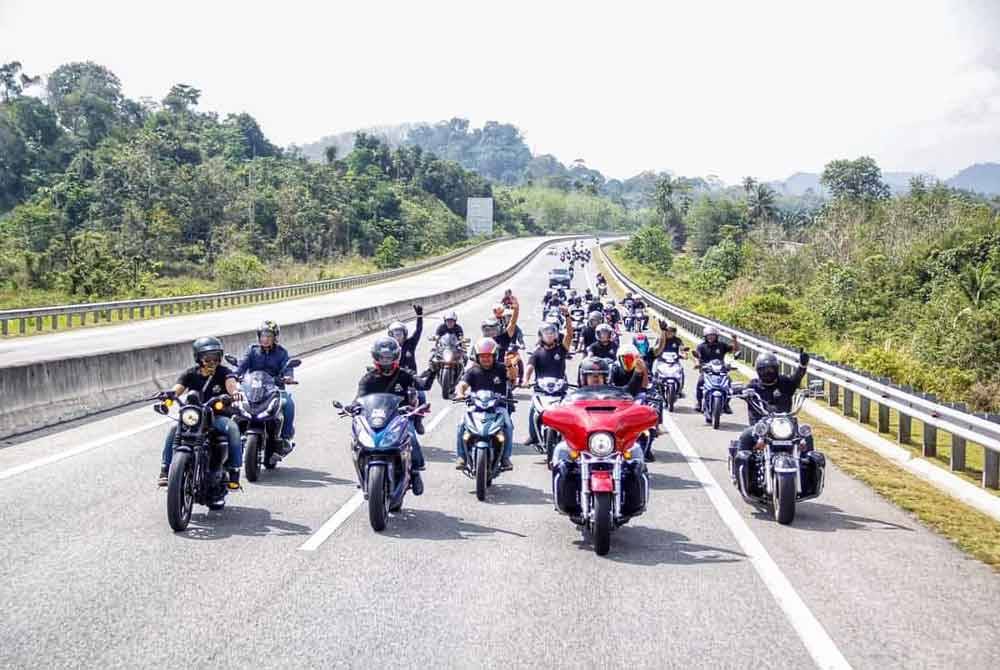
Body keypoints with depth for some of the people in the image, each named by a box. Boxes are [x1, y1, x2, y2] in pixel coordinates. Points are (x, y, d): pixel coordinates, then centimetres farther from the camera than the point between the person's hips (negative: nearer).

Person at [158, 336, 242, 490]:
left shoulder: (223, 372, -1)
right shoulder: (190, 374, 4)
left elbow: (231, 382, -22)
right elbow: (178, 388, -11)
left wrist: (235, 392, -48)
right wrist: (168, 394, -37)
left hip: (218, 415, -2)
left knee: (233, 428, -31)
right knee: (174, 428, -25)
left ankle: (234, 471, -26)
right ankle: (165, 469, -18)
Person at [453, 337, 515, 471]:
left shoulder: (501, 369, 6)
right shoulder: (473, 371, 8)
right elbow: (462, 384, -4)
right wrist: (460, 393, -28)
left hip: (498, 406, -1)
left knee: (508, 425, -27)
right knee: (462, 425, -23)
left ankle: (505, 457, -13)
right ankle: (461, 456, -11)